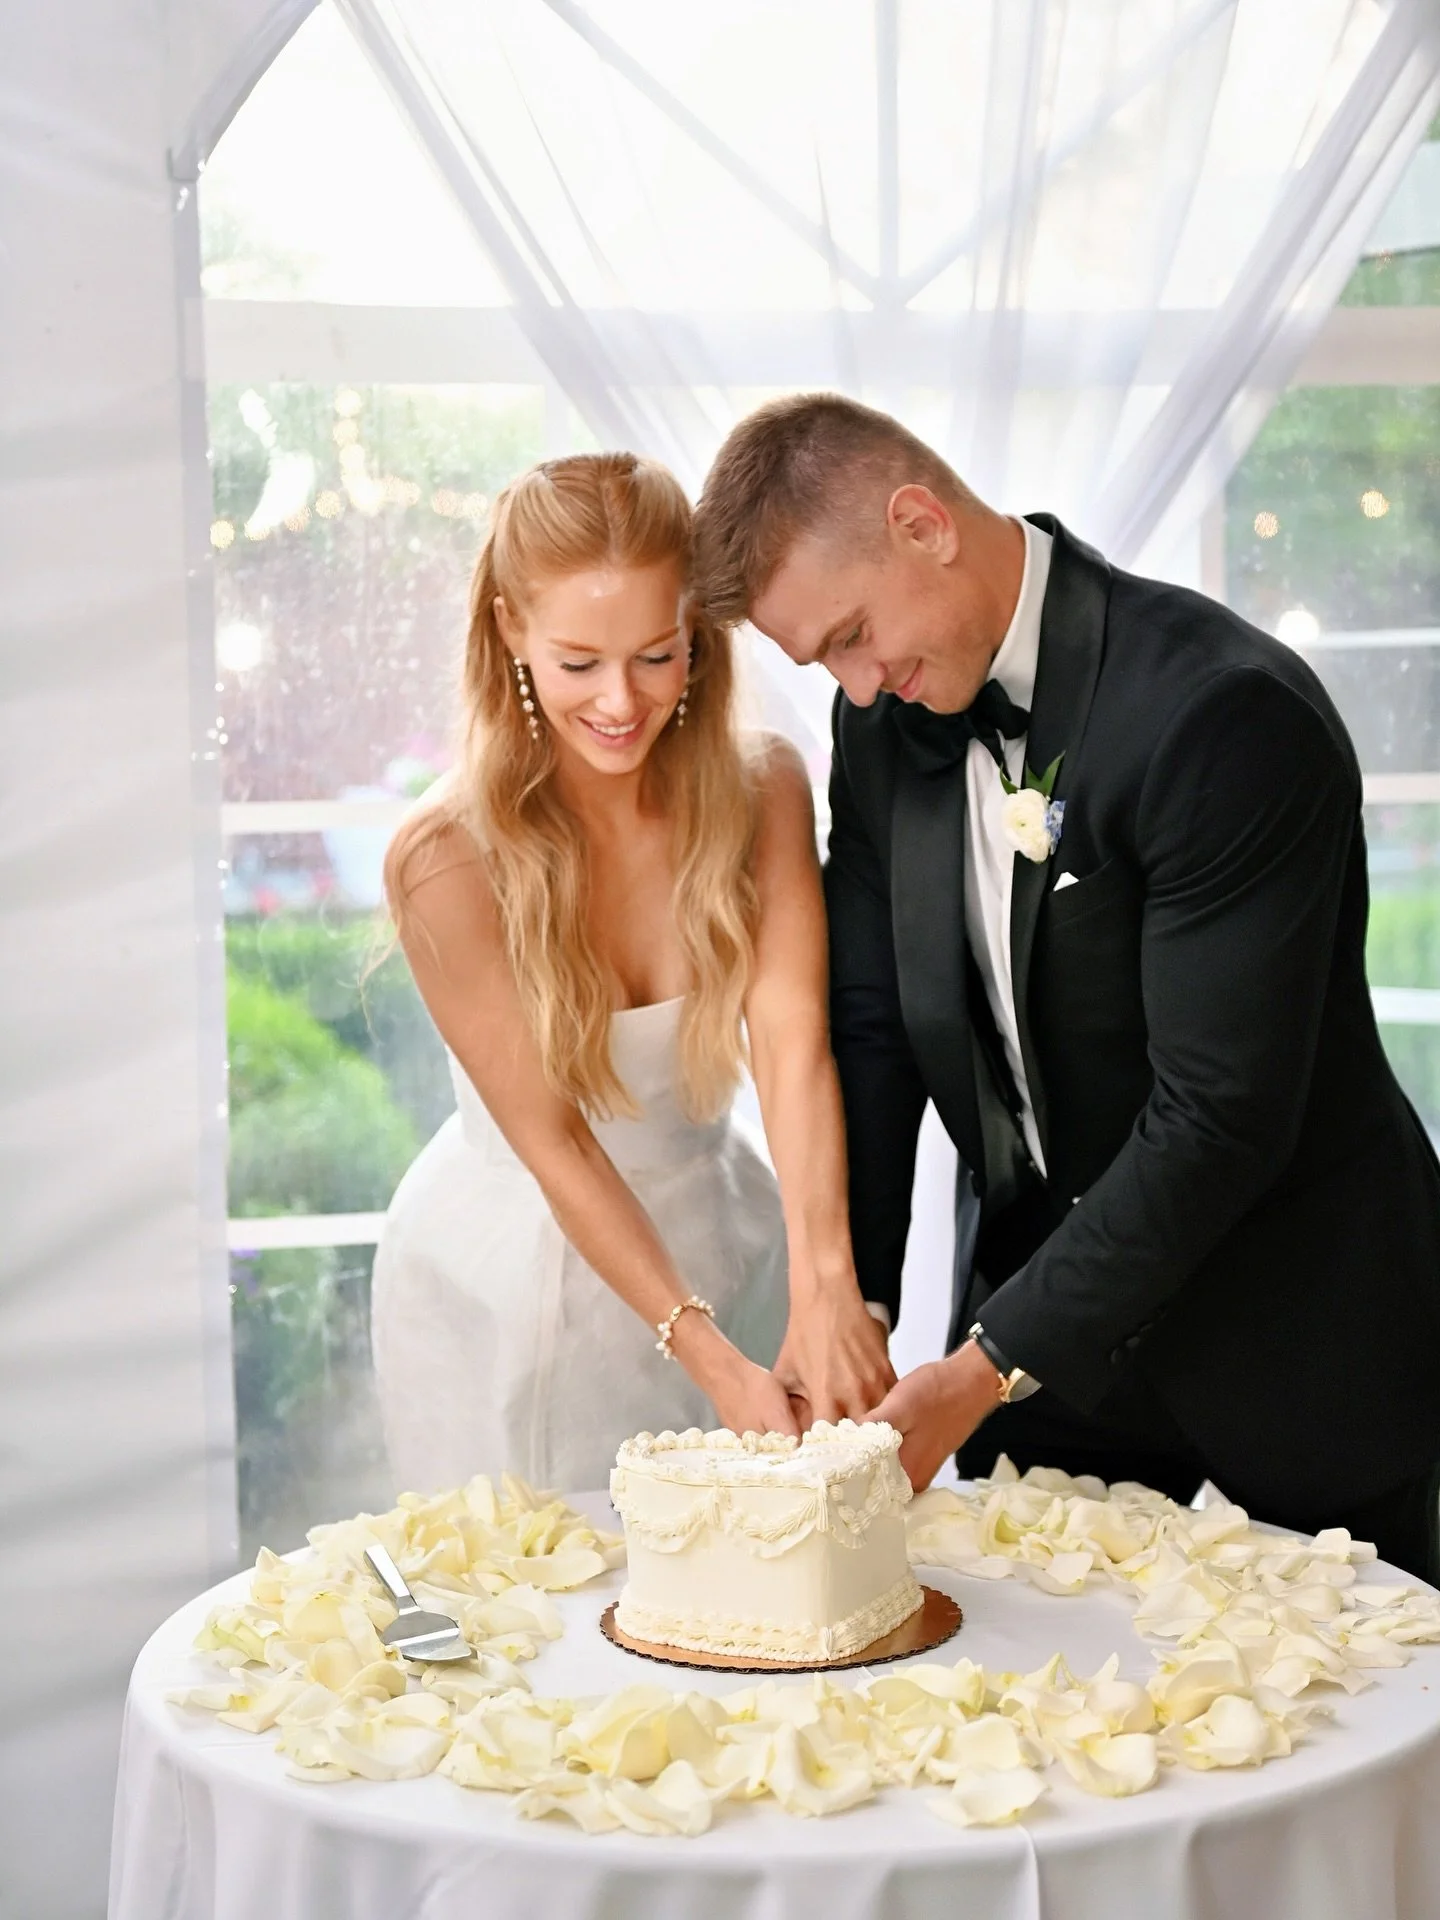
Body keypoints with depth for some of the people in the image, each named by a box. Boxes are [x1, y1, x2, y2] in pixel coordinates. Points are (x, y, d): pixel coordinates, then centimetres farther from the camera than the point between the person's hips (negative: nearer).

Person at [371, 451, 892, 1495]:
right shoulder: (447, 860, -21)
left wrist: (825, 1287, -38)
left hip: (716, 1243, 3)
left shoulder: (762, 790, -11)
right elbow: (552, 1142, -19)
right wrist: (709, 1355, -27)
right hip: (508, 1283, -3)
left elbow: (793, 1042, -23)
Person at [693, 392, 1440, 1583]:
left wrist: (990, 1365, -23)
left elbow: (1220, 1115, -25)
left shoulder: (1229, 713, -24)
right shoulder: (886, 715, 0)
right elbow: (873, 1027, 3)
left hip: (1291, 1357, -5)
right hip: (1043, 1286, 6)